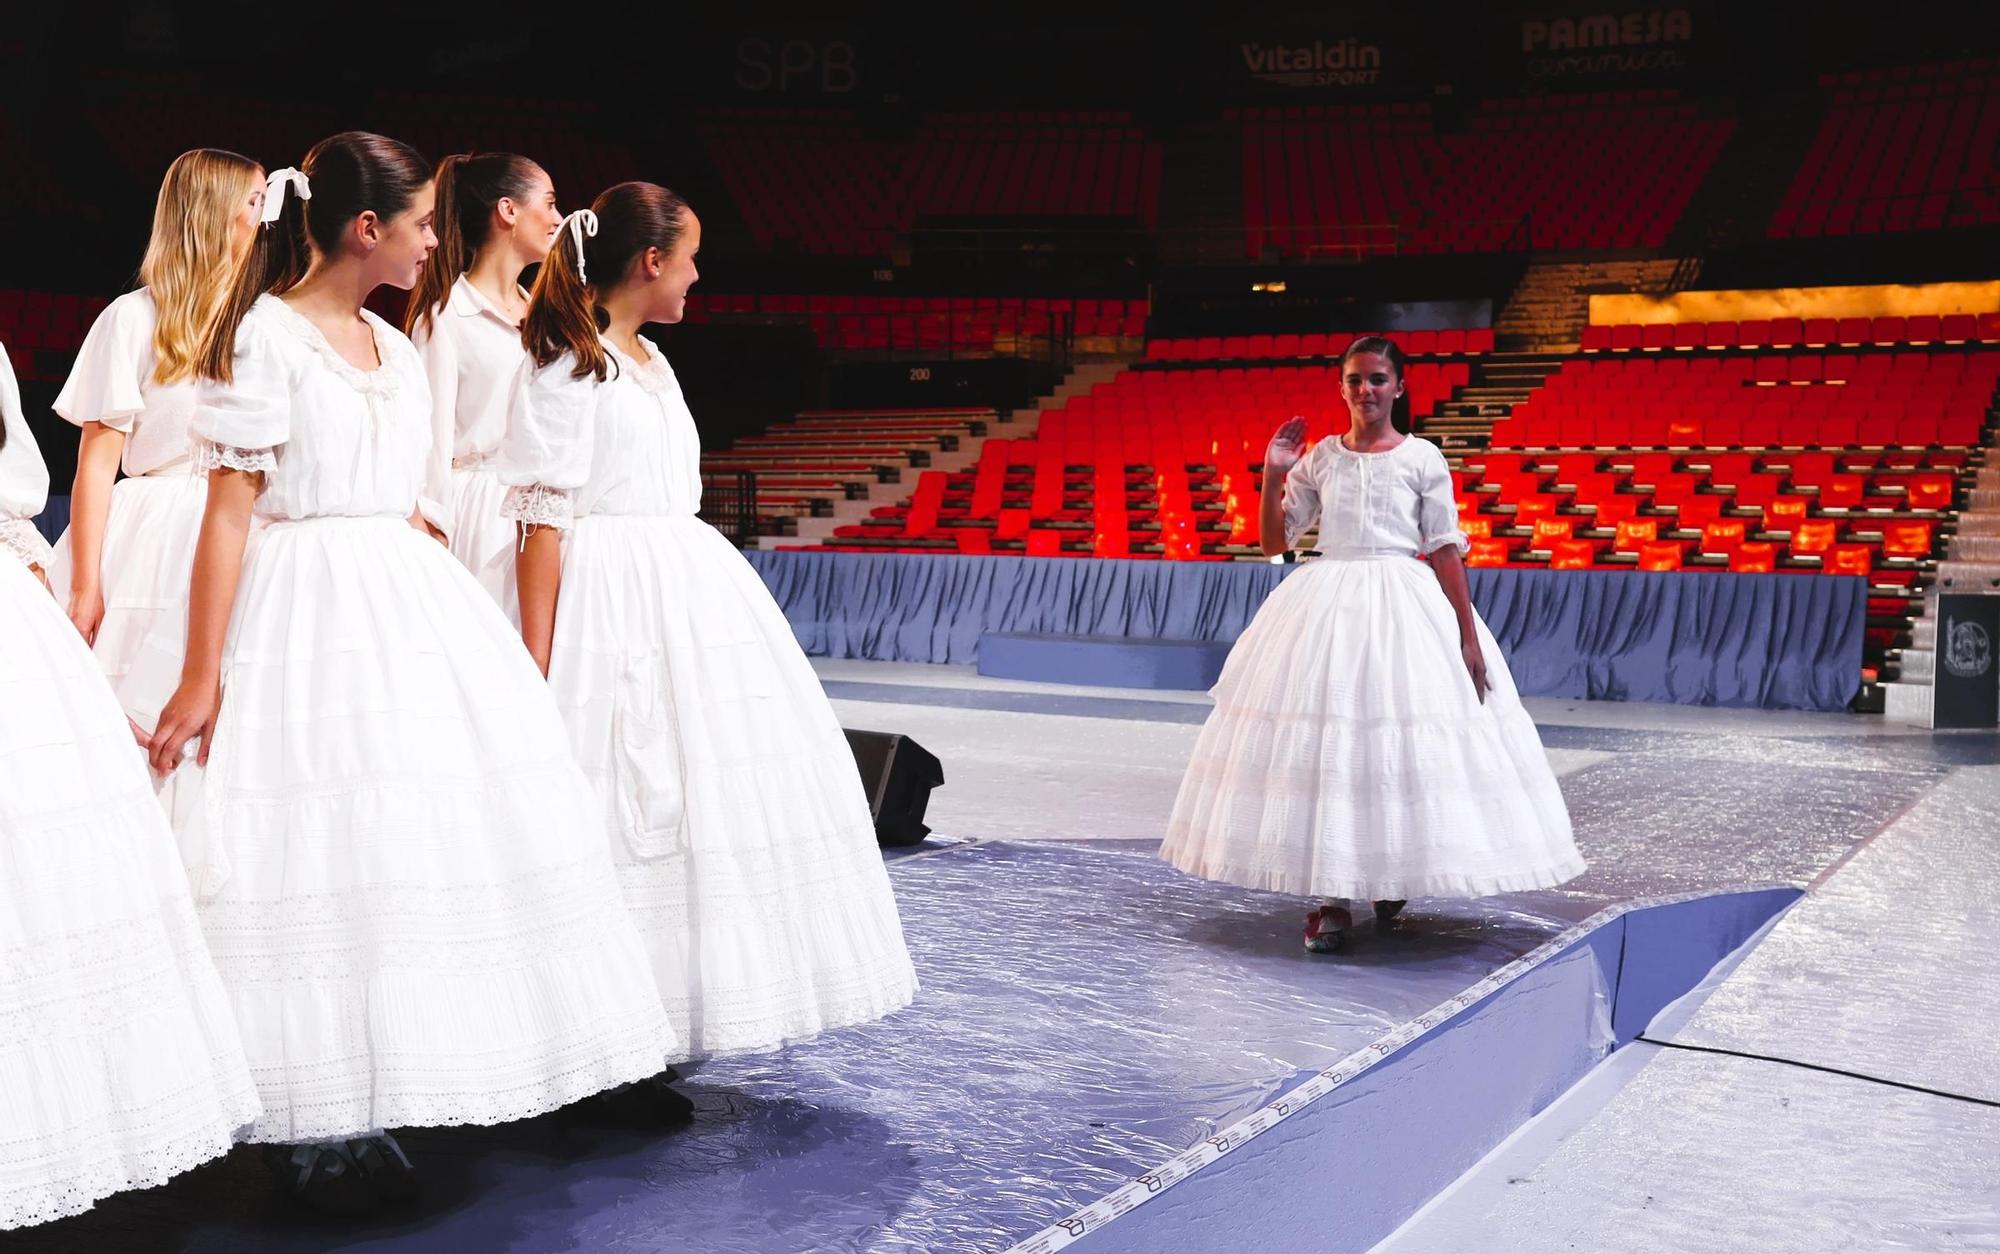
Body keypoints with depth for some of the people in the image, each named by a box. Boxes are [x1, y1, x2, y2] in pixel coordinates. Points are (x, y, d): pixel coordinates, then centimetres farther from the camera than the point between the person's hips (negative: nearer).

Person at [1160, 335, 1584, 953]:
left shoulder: (1422, 457, 1)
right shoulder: (1319, 457, 7)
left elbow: (1444, 549, -1)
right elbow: (1275, 541, 8)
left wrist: (1468, 636, -5)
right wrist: (1273, 474, -4)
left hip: (1403, 608, -1)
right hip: (1326, 604, 2)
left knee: (1403, 741, -1)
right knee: (1322, 743, -3)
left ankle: (1392, 887, 17)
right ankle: (1330, 897, 4)